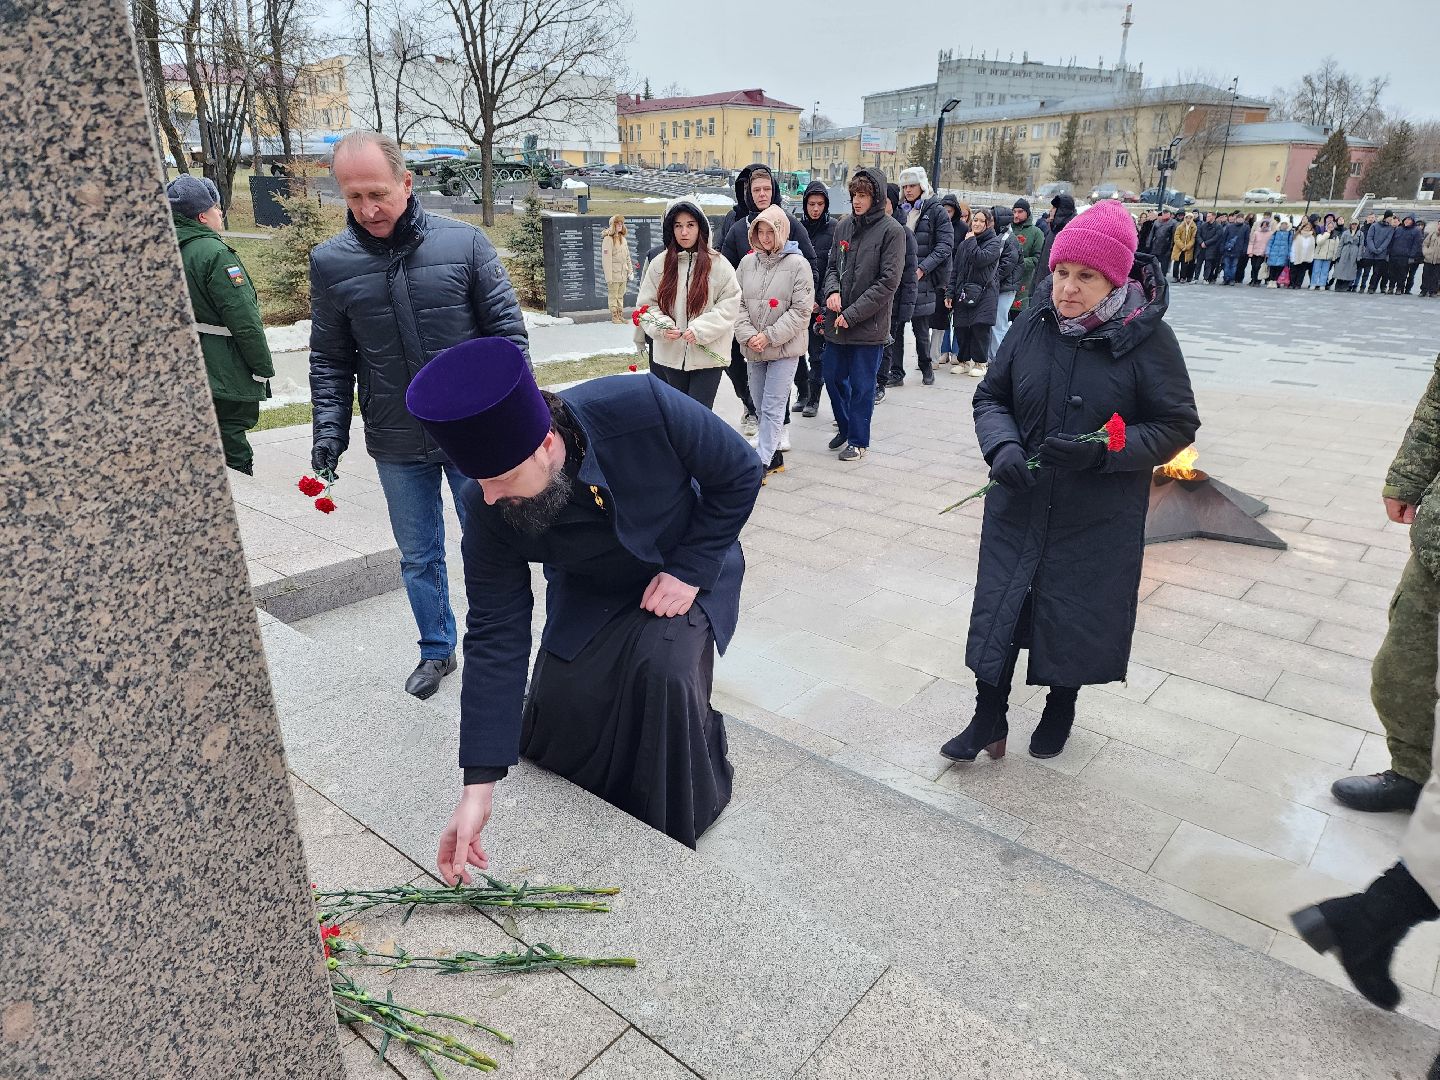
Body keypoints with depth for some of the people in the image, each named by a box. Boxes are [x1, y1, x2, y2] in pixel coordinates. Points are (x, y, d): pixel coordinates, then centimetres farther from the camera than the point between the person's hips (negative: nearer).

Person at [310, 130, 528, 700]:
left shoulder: (464, 242, -9)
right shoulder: (330, 262, -3)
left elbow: (508, 331, -5)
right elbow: (330, 359, 5)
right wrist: (329, 428, -4)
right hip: (396, 446, 2)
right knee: (418, 557, 16)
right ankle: (436, 650, 36)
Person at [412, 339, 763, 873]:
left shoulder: (644, 407, -37)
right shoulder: (489, 507, -27)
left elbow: (739, 471, -19)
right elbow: (496, 637, -22)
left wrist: (690, 571, -23)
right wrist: (479, 788, -24)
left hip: (687, 568, -2)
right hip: (590, 591, 3)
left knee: (664, 674, -26)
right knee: (561, 693, -15)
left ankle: (677, 830, 3)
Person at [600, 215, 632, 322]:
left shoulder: (623, 239, 13)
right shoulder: (608, 239, -10)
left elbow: (627, 257, 18)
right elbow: (606, 260, -14)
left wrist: (630, 271, 12)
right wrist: (608, 278, -18)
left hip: (623, 274, 7)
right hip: (614, 274, -7)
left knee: (621, 296, 12)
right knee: (613, 296, 0)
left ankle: (620, 315, 18)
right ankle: (614, 316, 7)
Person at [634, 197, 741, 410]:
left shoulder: (717, 264, -3)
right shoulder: (659, 264, 3)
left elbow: (730, 304, -5)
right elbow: (646, 304, 7)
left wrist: (701, 329, -15)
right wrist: (662, 327, -12)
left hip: (708, 356, -3)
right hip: (671, 355, 3)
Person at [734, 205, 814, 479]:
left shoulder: (797, 264, -7)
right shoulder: (747, 263, 6)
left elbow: (801, 310, -11)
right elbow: (738, 303, 5)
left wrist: (770, 336, -15)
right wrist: (748, 335, -11)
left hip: (784, 347, -5)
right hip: (752, 348, 5)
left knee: (772, 407, -7)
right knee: (760, 405, 12)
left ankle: (762, 462, -5)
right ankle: (773, 454, 25)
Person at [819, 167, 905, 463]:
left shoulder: (892, 230, -9)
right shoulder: (844, 225, 7)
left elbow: (888, 281, -13)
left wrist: (853, 314, -15)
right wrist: (832, 291, -7)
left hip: (869, 324, -5)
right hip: (837, 321, 5)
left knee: (861, 384, 4)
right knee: (833, 377, 14)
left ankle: (858, 439, 20)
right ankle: (845, 426, 36)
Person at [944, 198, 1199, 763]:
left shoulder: (1148, 337, -13)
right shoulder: (1033, 323, -5)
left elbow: (1177, 425, -7)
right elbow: (991, 396, 4)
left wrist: (1103, 451, -23)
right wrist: (1002, 446, -17)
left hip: (1098, 519, -2)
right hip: (1018, 505, 3)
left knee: (1079, 617, 12)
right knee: (999, 607, 7)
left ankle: (1061, 707, 40)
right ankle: (989, 720, 25)